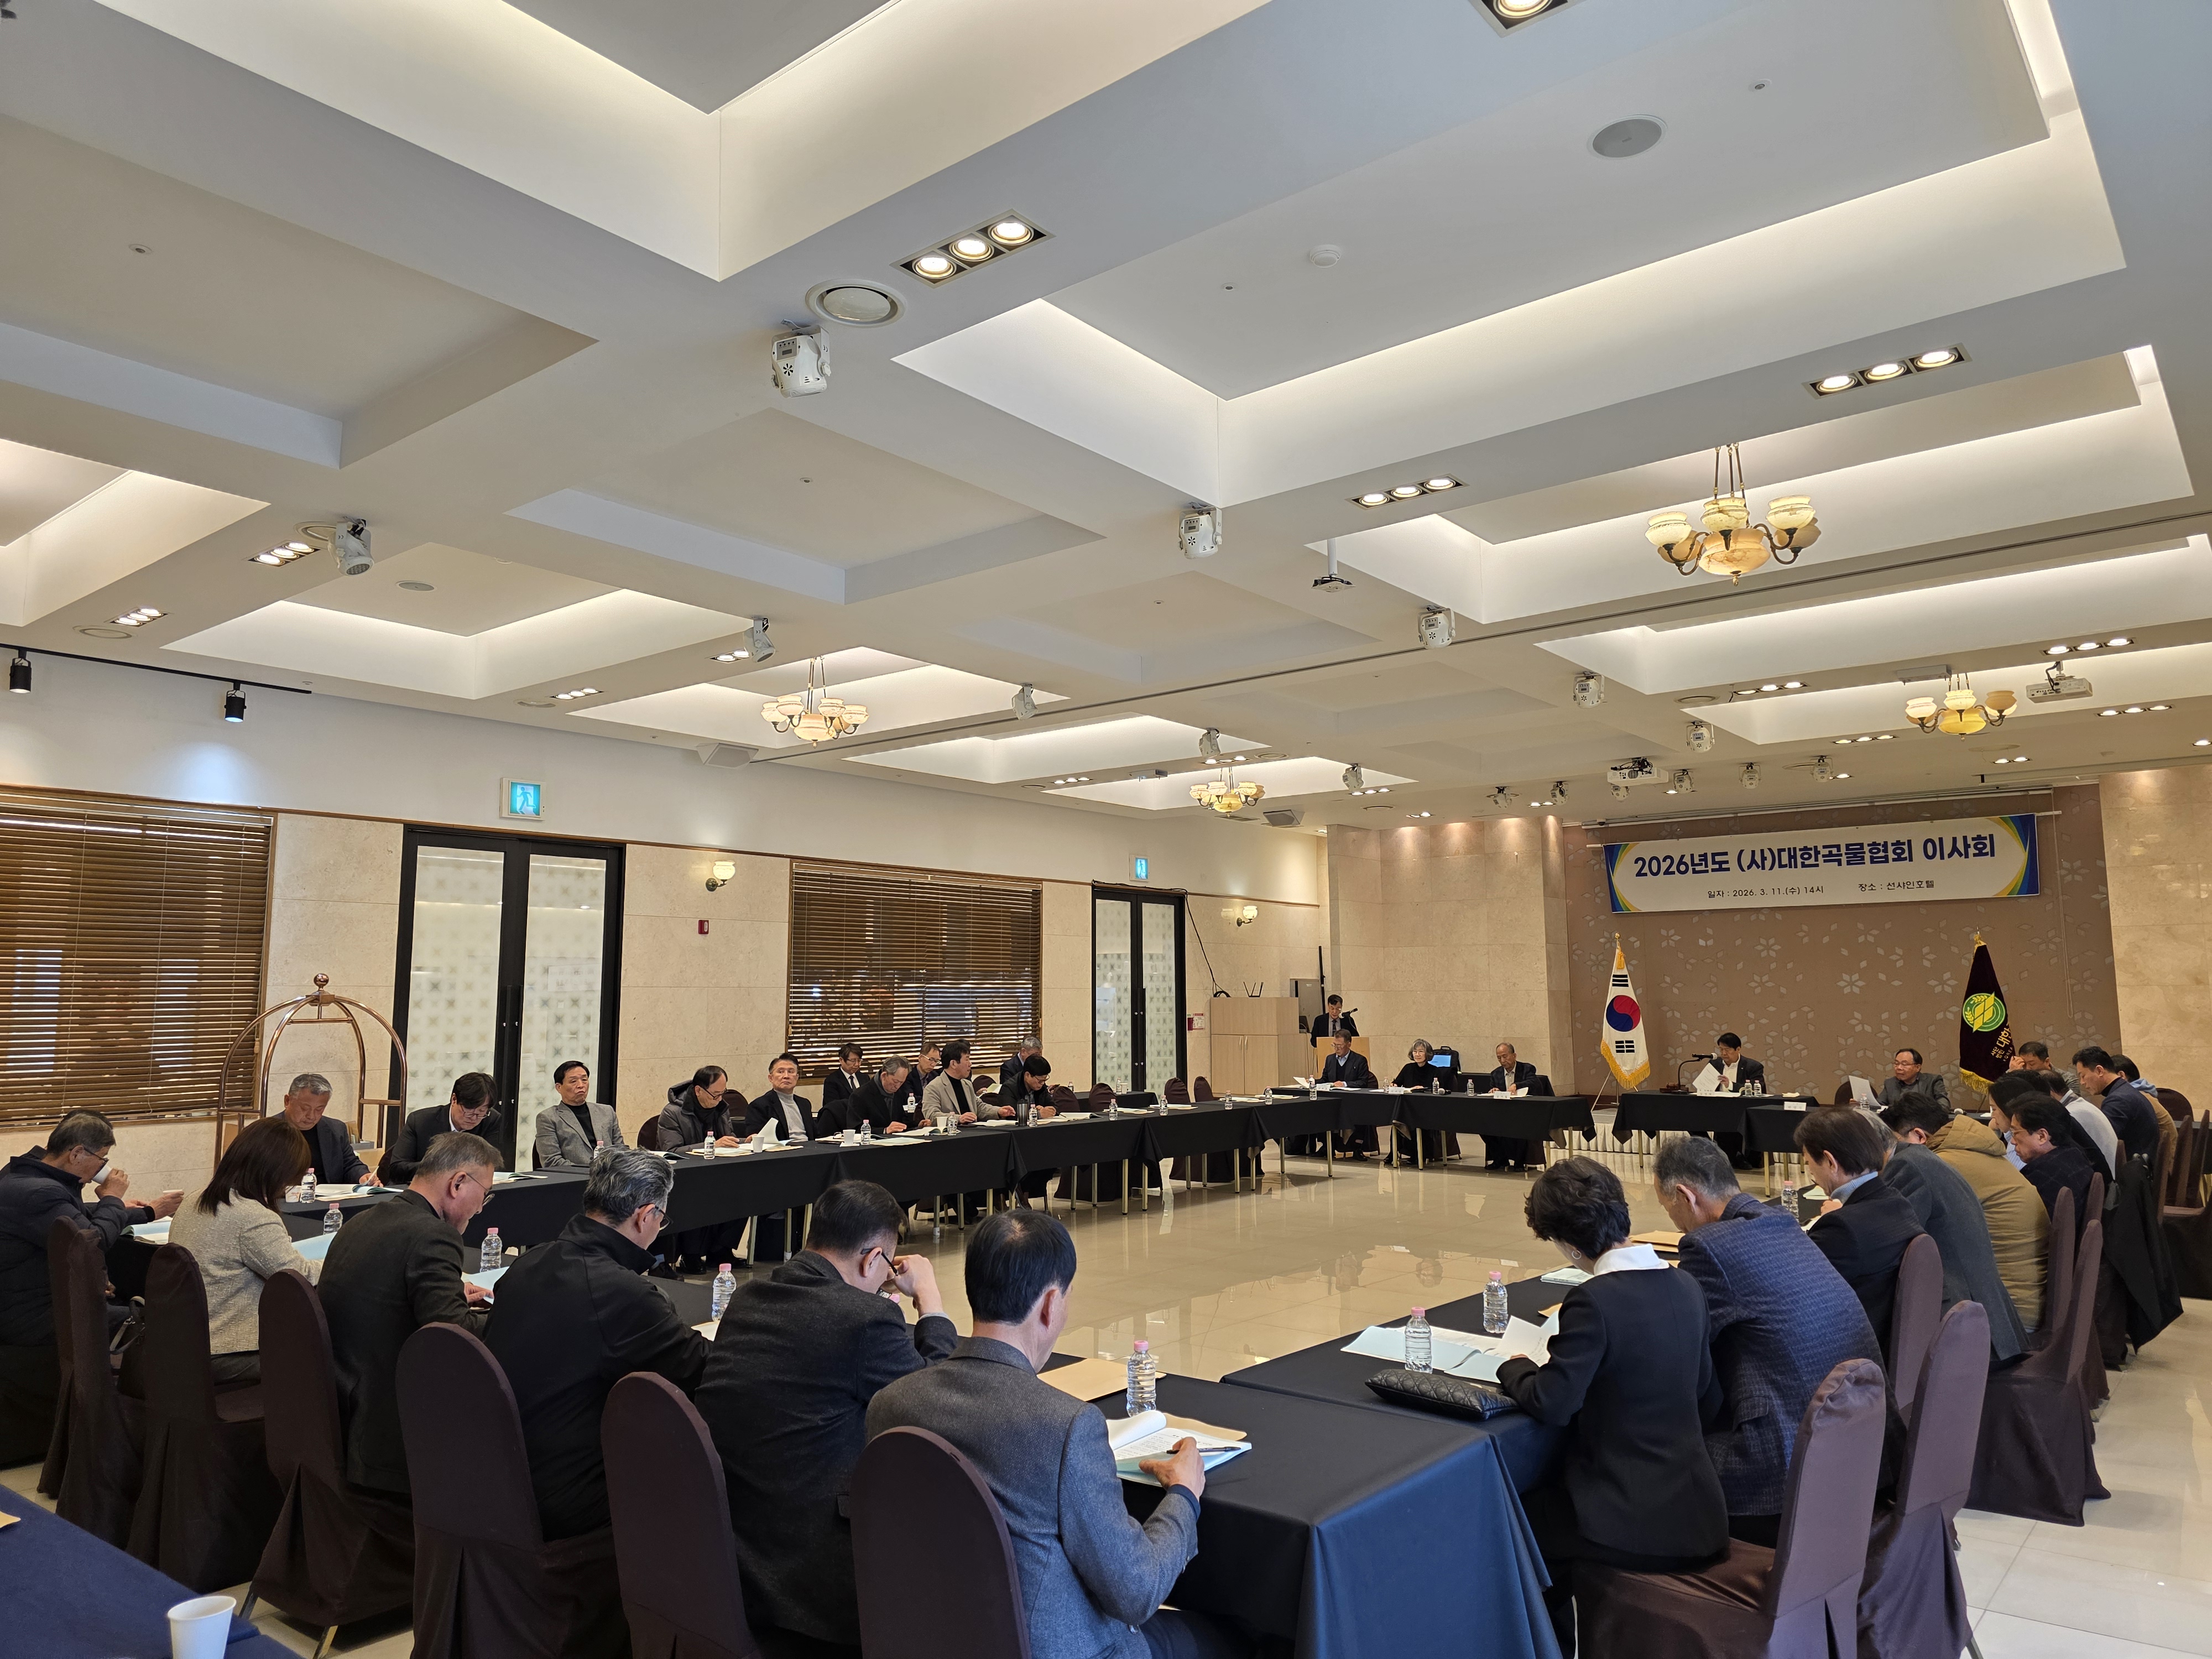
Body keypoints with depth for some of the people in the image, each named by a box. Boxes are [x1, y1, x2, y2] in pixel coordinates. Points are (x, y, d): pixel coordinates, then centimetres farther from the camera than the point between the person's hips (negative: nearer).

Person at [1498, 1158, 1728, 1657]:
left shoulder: (1594, 1301, -22)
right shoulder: (1686, 1287, 1)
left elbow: (1551, 1405, -23)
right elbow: (1708, 1403, 10)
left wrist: (1515, 1367, -3)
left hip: (1638, 1524, -7)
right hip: (1698, 1513, 7)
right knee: (1545, 1496, 27)